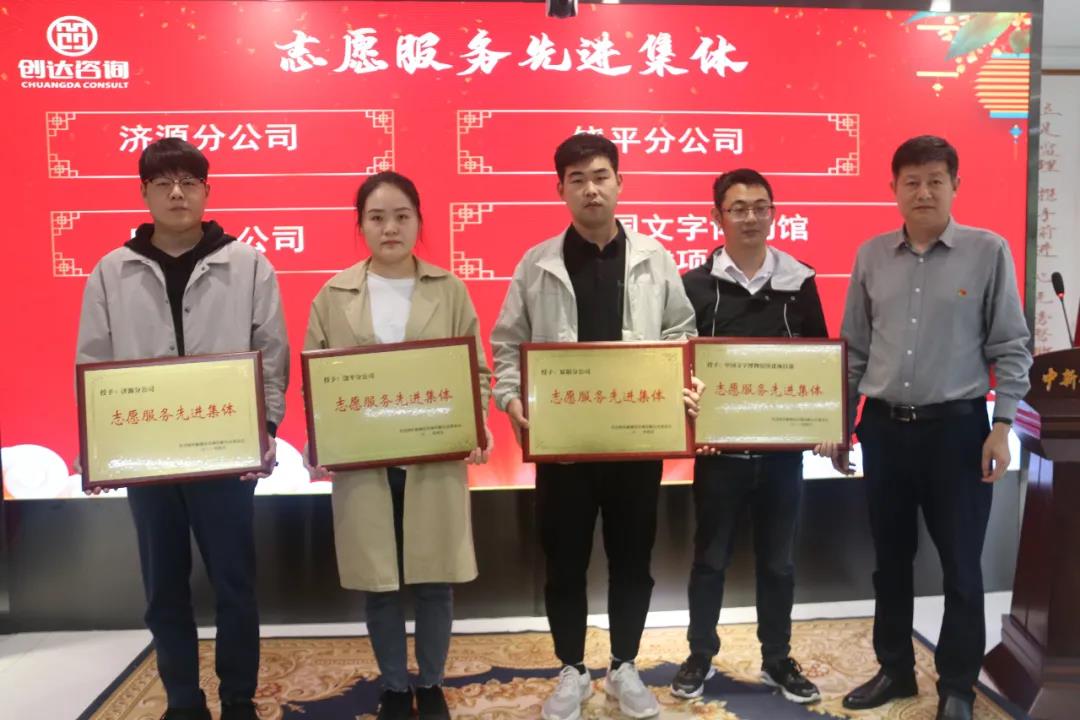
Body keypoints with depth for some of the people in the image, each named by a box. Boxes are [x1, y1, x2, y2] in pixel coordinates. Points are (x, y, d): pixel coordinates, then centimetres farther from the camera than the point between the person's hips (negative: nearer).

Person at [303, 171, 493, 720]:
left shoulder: (450, 291, 3)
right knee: (379, 584, 10)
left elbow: (477, 371, 4)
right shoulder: (333, 296, 3)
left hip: (435, 460, 0)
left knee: (434, 581, 8)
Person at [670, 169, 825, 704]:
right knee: (710, 557, 11)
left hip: (783, 446, 2)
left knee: (777, 559, 13)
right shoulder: (696, 285, -3)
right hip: (719, 446, -1)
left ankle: (777, 659, 29)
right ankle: (701, 656, 27)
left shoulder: (799, 282, 3)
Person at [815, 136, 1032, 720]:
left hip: (957, 428, -3)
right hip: (883, 428, 3)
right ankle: (895, 669, 31)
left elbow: (1010, 347, -1)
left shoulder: (988, 252, -3)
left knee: (960, 564, 7)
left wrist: (1002, 425, -8)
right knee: (890, 559, 14)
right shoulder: (871, 255, 5)